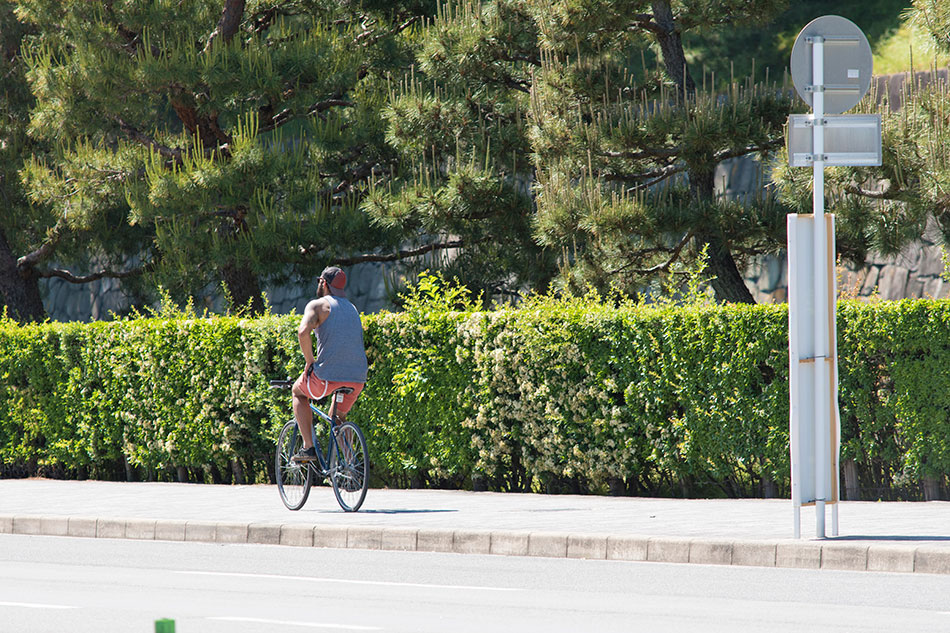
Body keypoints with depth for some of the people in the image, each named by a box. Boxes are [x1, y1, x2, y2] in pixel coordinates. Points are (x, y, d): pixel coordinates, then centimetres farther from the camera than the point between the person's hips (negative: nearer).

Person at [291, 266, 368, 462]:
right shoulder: (352, 309, 23)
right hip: (357, 379, 5)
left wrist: (310, 361, -6)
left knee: (298, 392, 25)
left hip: (328, 378, -5)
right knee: (337, 417, 31)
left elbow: (303, 332, -19)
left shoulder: (318, 305, 0)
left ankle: (308, 447, 13)